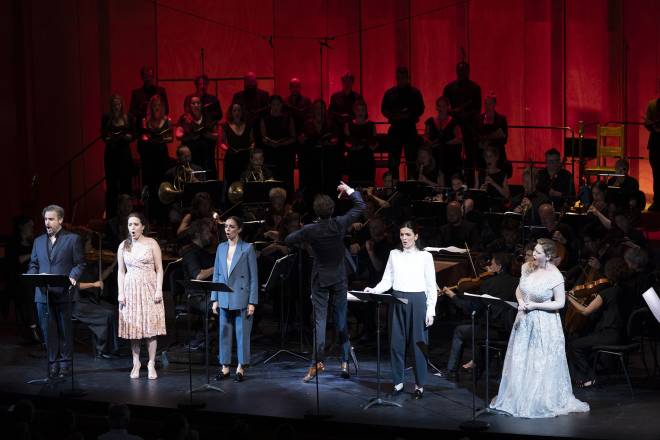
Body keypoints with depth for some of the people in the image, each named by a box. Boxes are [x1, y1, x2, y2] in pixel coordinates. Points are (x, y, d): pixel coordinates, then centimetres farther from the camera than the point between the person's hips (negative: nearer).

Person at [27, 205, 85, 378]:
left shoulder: (73, 239, 3)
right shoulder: (38, 241, 16)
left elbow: (79, 264, 1)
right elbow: (33, 264, 16)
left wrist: (73, 277, -18)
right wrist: (32, 276, -5)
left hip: (64, 293, -4)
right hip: (43, 293, 4)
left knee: (65, 329, 3)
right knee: (48, 329, 4)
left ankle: (65, 362, 11)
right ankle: (53, 362, 11)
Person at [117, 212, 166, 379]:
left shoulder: (152, 243, 1)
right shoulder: (123, 246, 8)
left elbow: (159, 269, 0)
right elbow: (121, 271, 9)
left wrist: (159, 290, -9)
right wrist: (121, 293, 1)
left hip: (149, 288, -2)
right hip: (131, 290, 2)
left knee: (151, 327, -4)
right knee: (133, 328, 1)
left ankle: (151, 365, 1)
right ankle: (136, 364, 9)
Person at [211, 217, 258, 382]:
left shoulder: (247, 248, -4)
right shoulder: (221, 248, 9)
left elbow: (253, 276, -5)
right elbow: (216, 274, 11)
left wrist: (252, 302, -10)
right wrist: (215, 299, 5)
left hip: (241, 298, -4)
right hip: (224, 298, 4)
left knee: (242, 333, 1)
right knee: (224, 333, 7)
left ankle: (241, 367, 10)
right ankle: (225, 367, 15)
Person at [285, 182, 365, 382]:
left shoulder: (310, 230, -15)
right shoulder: (340, 224, -11)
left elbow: (288, 240, -2)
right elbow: (360, 206, 2)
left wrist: (302, 234, 14)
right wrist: (349, 190, 14)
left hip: (320, 280, -1)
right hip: (339, 279, 2)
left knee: (319, 320, -1)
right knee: (341, 320, 8)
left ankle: (318, 361, -11)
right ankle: (345, 361, 9)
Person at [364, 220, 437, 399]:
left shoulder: (425, 256, 0)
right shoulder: (394, 254, 8)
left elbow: (431, 286, 1)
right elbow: (387, 281, 6)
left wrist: (431, 311, -5)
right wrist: (374, 290, -13)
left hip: (417, 302, -3)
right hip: (397, 301, 3)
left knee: (417, 344, 0)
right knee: (396, 343, 4)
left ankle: (420, 385, 9)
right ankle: (398, 382, 14)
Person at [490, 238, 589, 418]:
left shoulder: (555, 276, -17)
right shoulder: (527, 267, -1)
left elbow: (560, 303, -14)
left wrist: (535, 305, -17)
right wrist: (520, 301, -6)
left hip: (544, 324, -6)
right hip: (524, 320, 6)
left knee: (541, 364, 2)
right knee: (520, 361, 12)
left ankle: (543, 401, 16)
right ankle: (519, 398, 25)